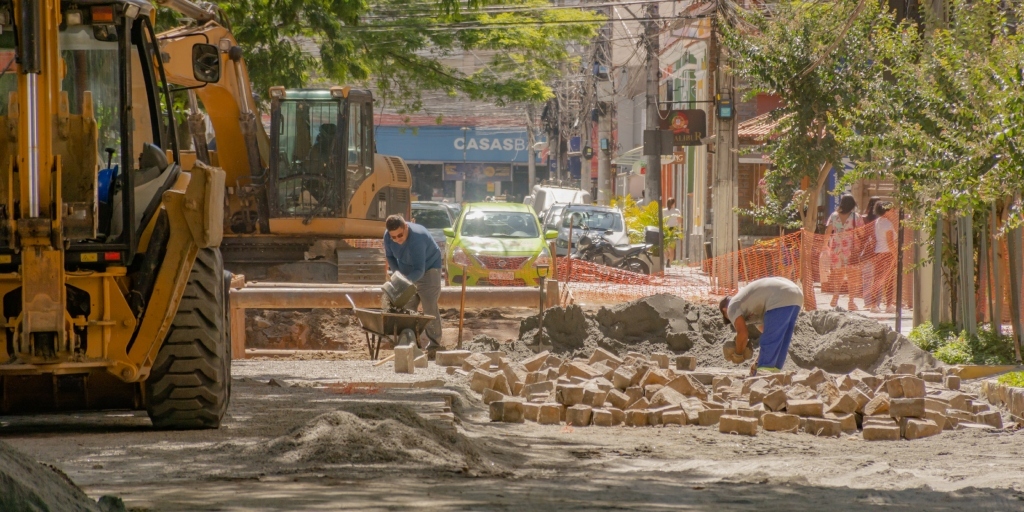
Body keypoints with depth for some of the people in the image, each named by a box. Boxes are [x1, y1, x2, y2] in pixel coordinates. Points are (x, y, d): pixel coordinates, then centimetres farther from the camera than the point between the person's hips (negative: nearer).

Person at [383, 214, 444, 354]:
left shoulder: (417, 238, -37)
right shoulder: (388, 236, -18)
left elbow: (419, 271, -40)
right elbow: (390, 256, 3)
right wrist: (398, 273, -11)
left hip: (428, 270, -6)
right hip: (406, 273, 6)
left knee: (429, 307, -12)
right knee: (407, 307, 2)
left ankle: (434, 346, -10)